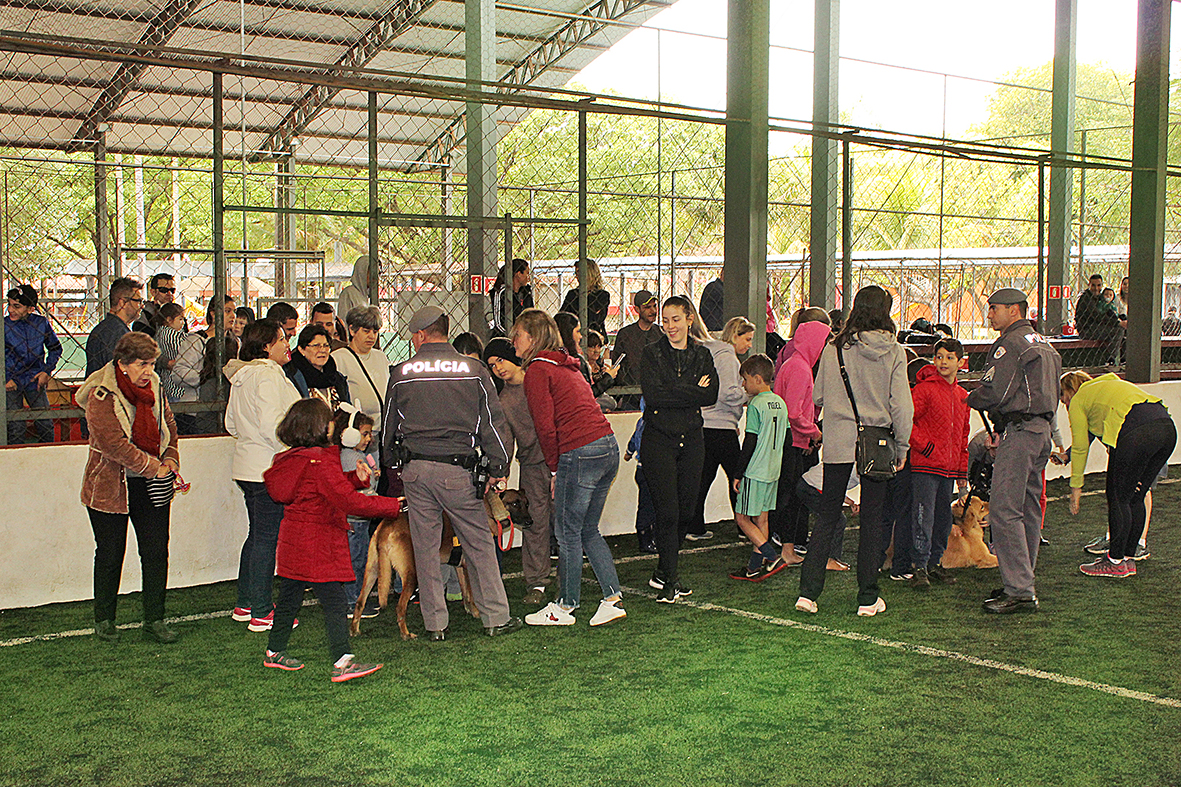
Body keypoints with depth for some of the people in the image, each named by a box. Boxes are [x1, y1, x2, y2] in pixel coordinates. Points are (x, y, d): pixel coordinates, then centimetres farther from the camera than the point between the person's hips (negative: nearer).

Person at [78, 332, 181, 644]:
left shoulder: (153, 387, 5)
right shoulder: (101, 396, -15)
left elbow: (169, 428, 15)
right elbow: (115, 445, -21)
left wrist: (171, 461, -1)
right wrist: (154, 467, -19)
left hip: (151, 486, 5)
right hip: (110, 484, -5)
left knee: (157, 550, 2)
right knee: (110, 554, 5)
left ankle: (154, 621, 12)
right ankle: (103, 620, 22)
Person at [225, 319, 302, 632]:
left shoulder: (241, 376, 15)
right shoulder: (268, 376, -16)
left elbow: (231, 424, 20)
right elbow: (272, 425, -23)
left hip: (246, 466, 10)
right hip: (268, 468, -10)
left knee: (257, 534, 18)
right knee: (267, 538, -4)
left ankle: (245, 605, 25)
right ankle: (261, 613, 0)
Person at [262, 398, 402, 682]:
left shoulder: (288, 459, 11)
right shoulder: (322, 462, -18)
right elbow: (348, 501, -21)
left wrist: (356, 478, 7)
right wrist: (393, 505, -16)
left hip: (292, 543, 9)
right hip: (318, 547, -9)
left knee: (288, 599, 18)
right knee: (335, 602, -9)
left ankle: (275, 652, 29)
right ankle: (342, 661, -13)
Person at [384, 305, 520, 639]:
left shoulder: (401, 374, 4)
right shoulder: (474, 371, 1)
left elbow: (389, 427, 12)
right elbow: (492, 421, 0)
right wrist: (497, 467, 5)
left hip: (415, 470, 1)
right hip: (457, 470, -1)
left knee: (425, 548, 9)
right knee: (479, 544, 8)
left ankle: (435, 623, 14)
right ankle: (496, 617, 12)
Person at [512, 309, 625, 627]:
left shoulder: (537, 371, -6)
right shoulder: (569, 365, 20)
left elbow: (546, 427, -12)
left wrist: (554, 469, -1)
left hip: (579, 453, -9)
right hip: (608, 446, 9)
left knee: (568, 532, 4)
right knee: (588, 530, 17)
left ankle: (565, 606, 14)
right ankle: (613, 598, 15)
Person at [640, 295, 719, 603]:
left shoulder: (702, 355, 9)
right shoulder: (652, 353, 0)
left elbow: (711, 395, -5)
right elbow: (652, 393, -15)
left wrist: (673, 394, -12)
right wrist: (692, 392, -12)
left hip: (692, 439, 4)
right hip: (658, 441, -4)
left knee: (686, 510, 5)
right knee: (667, 511, -9)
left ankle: (662, 572, 22)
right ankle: (669, 580, -1)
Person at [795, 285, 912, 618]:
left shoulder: (834, 349, -2)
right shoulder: (894, 352, -5)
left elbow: (817, 396, 4)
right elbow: (901, 404, -6)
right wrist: (902, 446, 4)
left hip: (838, 442, 1)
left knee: (828, 516, 9)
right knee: (871, 520, 8)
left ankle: (808, 590, 2)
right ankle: (868, 599, 12)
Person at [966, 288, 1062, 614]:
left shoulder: (1010, 344, -10)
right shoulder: (1043, 343, 21)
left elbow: (994, 392, -18)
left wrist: (972, 398, 4)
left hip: (1019, 433, -10)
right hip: (1041, 429, 10)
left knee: (1004, 509, -11)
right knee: (1028, 510, 13)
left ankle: (1020, 591, -13)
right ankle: (1022, 583, 18)